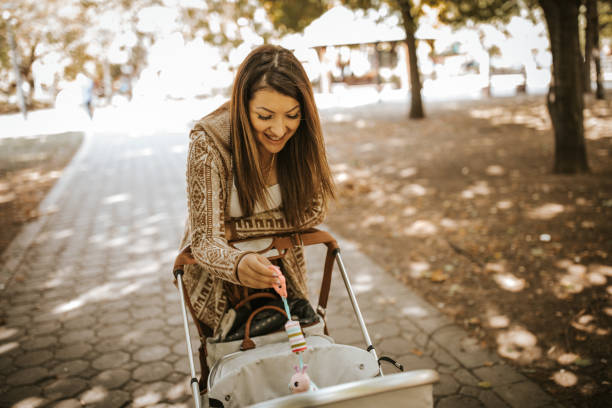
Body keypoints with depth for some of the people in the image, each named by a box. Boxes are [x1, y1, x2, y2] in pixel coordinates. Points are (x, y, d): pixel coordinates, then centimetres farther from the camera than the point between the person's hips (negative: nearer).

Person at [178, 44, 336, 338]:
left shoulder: (301, 137, -21)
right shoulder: (208, 143, -31)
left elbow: (313, 211, -14)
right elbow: (204, 239, -31)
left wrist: (236, 229, -22)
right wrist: (238, 264, -54)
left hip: (281, 267, 3)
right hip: (218, 275, -2)